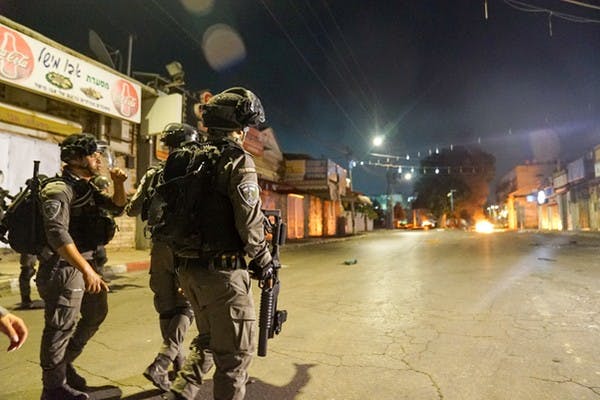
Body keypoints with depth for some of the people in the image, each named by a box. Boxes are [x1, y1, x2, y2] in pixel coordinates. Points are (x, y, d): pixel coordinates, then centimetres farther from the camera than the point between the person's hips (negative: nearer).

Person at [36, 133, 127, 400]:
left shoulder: (87, 188, 10)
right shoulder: (59, 190, -18)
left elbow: (117, 207, 19)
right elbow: (58, 234, -29)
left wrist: (118, 184, -1)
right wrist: (86, 270, -35)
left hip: (86, 262, 10)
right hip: (64, 267, -10)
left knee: (96, 313, 21)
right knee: (61, 326, 2)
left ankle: (64, 364, 39)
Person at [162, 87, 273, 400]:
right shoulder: (237, 160, -13)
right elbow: (250, 222, -17)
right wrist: (264, 263, -3)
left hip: (187, 268, 8)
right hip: (222, 271, -8)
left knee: (207, 341, 25)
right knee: (235, 353, 7)